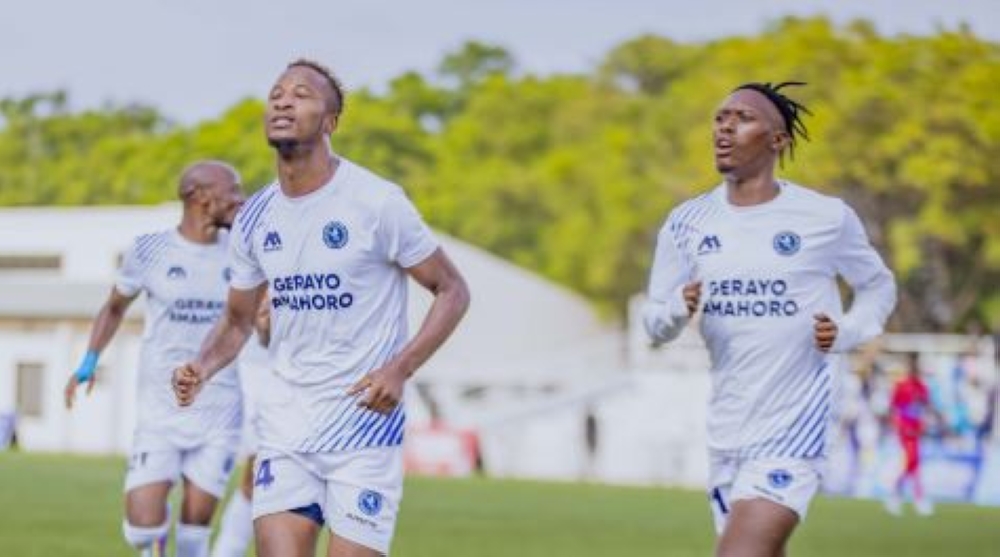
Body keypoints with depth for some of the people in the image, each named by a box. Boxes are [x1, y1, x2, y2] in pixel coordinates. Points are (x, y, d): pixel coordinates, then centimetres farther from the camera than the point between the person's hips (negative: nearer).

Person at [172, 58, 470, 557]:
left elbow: (452, 291, -4)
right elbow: (237, 321, 18)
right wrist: (201, 368, -3)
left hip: (365, 421, -4)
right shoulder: (254, 218, 7)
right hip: (286, 424, 4)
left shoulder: (376, 202, -10)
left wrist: (400, 368, -17)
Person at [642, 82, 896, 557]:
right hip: (727, 431, 5)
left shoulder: (827, 218, -4)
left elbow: (879, 287, 12)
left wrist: (845, 332, -7)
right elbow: (654, 324, 9)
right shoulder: (687, 223, 5)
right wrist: (679, 308, -15)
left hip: (794, 428, -5)